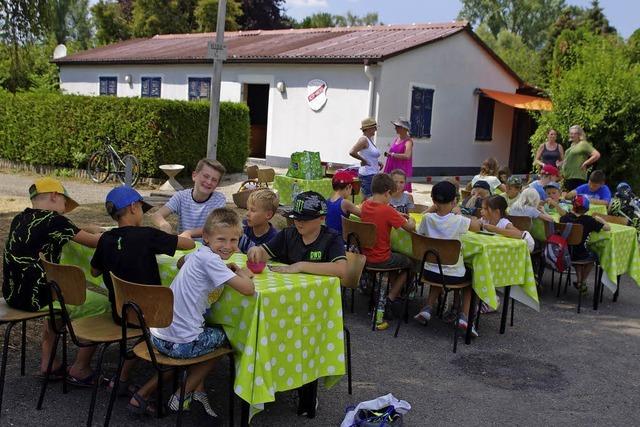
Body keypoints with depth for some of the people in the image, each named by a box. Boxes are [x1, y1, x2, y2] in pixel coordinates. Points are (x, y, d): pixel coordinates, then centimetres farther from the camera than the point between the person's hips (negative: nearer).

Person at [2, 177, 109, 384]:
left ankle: (48, 362, 32)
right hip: (35, 298, -9)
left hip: (13, 295, 9)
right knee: (103, 304, 4)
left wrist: (86, 230, 21)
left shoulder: (19, 219, 10)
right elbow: (95, 242, -6)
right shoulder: (53, 220, -15)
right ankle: (79, 369, 12)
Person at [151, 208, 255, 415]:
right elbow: (248, 289, -24)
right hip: (180, 344, -8)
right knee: (223, 337, 20)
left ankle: (198, 390, 32)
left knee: (210, 330, 32)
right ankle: (183, 394, 20)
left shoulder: (197, 255, 8)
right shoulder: (210, 259, -17)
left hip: (159, 335, 8)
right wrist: (243, 273, 1)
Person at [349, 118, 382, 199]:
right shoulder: (363, 139, -14)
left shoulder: (370, 139, 13)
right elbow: (352, 152, -28)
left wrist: (377, 162, 10)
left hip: (373, 174, 9)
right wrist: (363, 160, -17)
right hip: (367, 174, -9)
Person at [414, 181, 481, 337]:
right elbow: (477, 225, 0)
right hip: (454, 275, -3)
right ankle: (464, 316, 15)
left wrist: (433, 208, 7)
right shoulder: (458, 221, -17)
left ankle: (428, 308, 20)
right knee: (471, 277, 30)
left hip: (430, 272, 3)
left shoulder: (428, 218, -10)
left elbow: (420, 232, 11)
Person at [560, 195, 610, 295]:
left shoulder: (563, 218, -9)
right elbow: (607, 228, -13)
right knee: (593, 255, 32)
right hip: (581, 256, -3)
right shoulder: (588, 220, -18)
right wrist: (600, 219, 7)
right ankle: (582, 283, 40)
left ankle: (579, 281, 39)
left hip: (565, 254, 3)